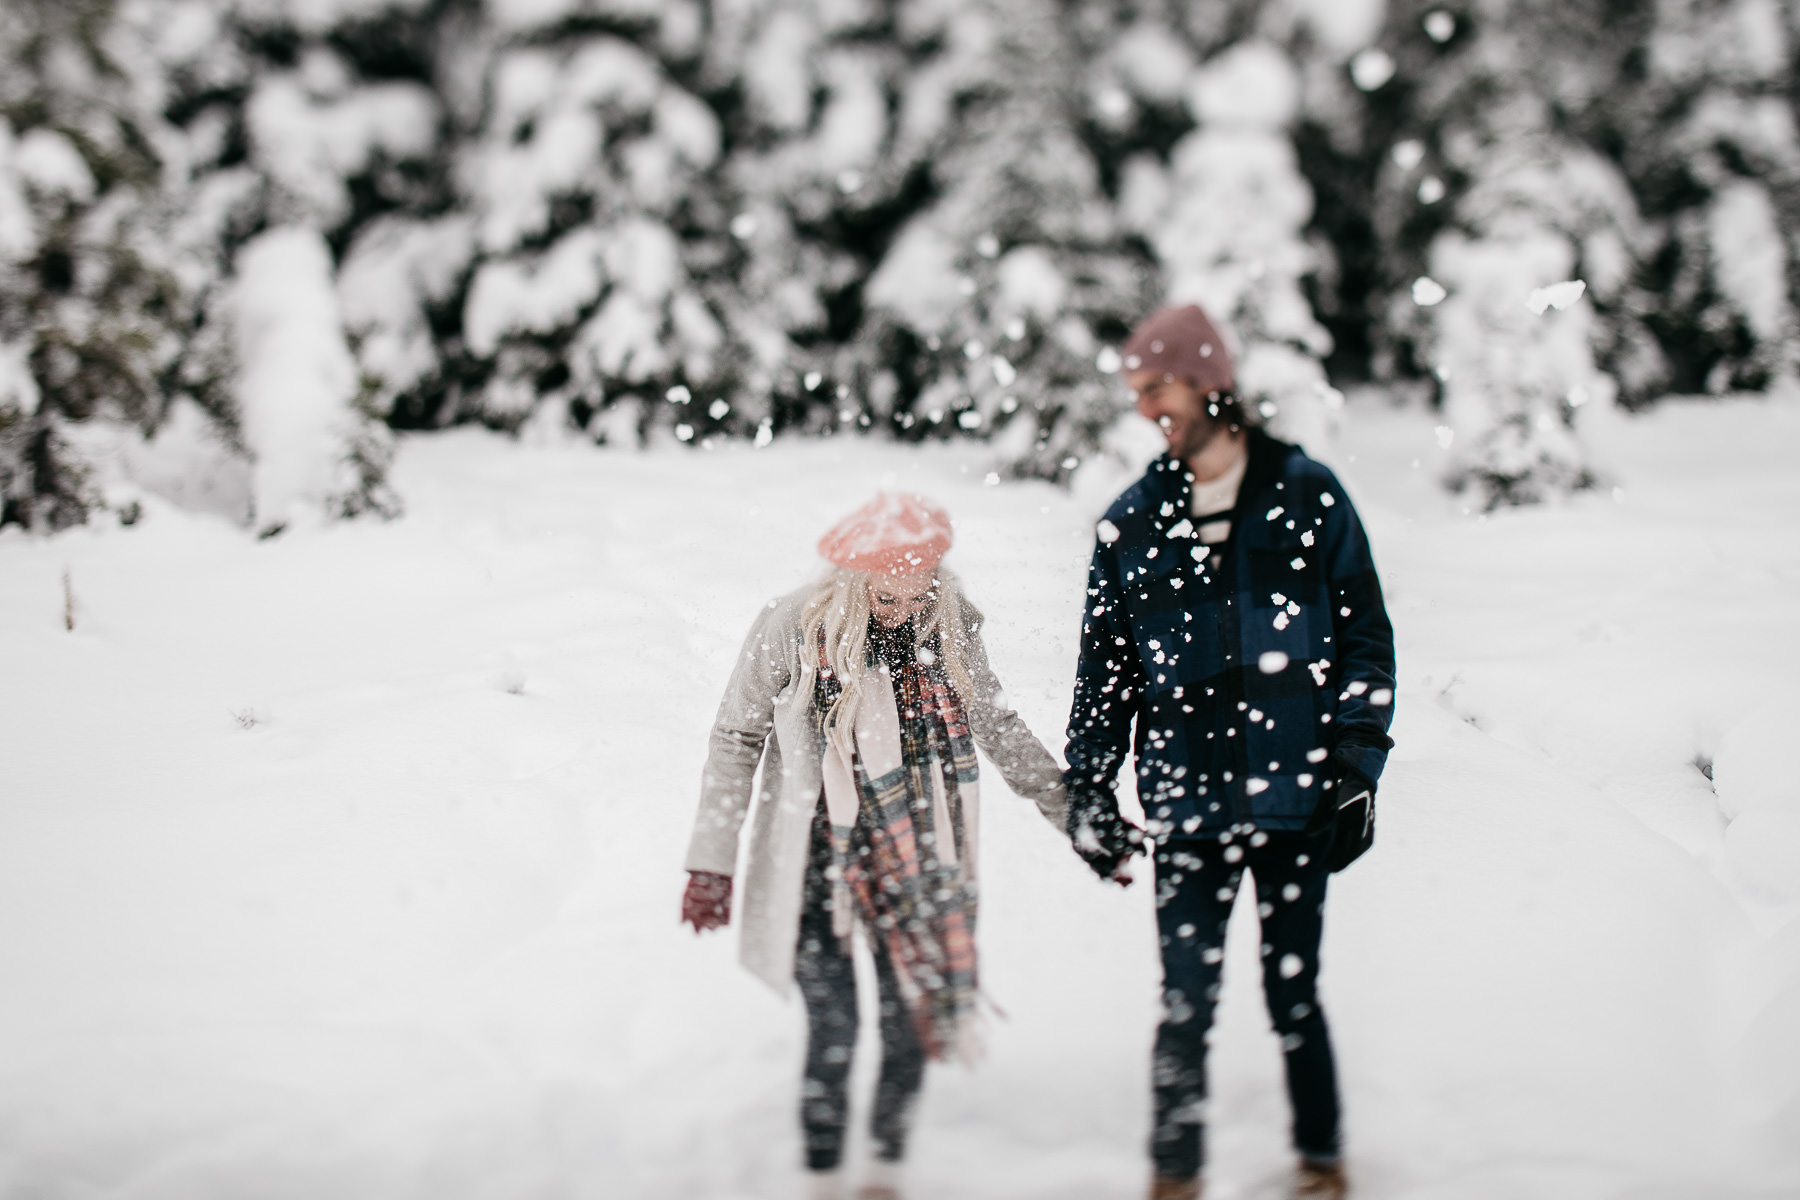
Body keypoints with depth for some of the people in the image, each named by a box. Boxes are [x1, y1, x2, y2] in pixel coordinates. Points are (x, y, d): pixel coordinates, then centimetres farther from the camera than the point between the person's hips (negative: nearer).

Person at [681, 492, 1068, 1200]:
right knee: (834, 1027, -7)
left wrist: (1076, 815, 18)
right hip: (814, 859, -3)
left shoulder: (948, 625, -1)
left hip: (912, 860, 3)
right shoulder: (793, 627, -11)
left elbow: (996, 726, 15)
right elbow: (736, 741, -1)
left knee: (911, 1024, 2)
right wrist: (711, 862, -2)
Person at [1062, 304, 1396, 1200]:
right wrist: (1088, 789, 8)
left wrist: (1356, 765, -2)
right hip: (1186, 806, 1)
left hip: (1293, 798, -1)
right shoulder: (1131, 523, 7)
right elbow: (1103, 667, 13)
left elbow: (1365, 635, 4)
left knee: (1293, 994, 6)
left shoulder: (1305, 495, 2)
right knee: (1185, 1006, 1)